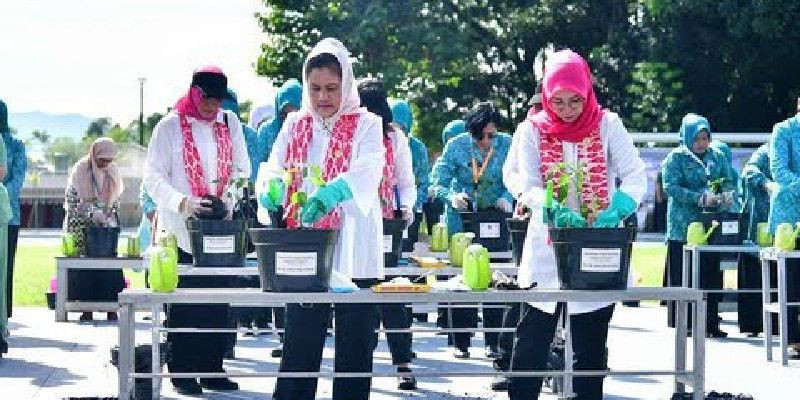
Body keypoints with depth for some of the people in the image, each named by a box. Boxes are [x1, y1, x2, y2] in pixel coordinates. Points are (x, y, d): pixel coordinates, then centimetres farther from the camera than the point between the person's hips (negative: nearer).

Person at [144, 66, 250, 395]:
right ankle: (182, 373, 4)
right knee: (182, 308, -1)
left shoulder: (230, 123, 10)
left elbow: (242, 168, 12)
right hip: (180, 231, -4)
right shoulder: (170, 126, -3)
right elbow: (153, 177, -7)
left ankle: (211, 368, 11)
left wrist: (228, 195, -8)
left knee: (217, 305, 4)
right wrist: (184, 203, -23)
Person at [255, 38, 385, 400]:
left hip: (353, 252, -2)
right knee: (299, 344, 2)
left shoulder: (366, 125, 2)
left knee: (355, 343, 1)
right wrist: (269, 189, -22)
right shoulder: (295, 125, 13)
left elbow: (368, 171, -16)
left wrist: (330, 194, -35)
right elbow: (272, 169, 4)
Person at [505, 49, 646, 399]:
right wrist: (557, 212, -30)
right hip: (547, 249, 0)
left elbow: (636, 177, -10)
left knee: (591, 348, 8)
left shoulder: (607, 125, -1)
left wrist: (614, 212, -29)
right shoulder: (532, 130, 0)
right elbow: (529, 187, -9)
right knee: (531, 344, -3)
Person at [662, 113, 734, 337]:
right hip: (683, 228, -4)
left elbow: (728, 181, 13)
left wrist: (726, 195, -12)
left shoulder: (717, 158, 15)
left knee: (711, 276, 2)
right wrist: (700, 198, -19)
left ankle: (711, 323, 7)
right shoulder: (676, 158, 0)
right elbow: (670, 187, -10)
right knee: (682, 277, -3)